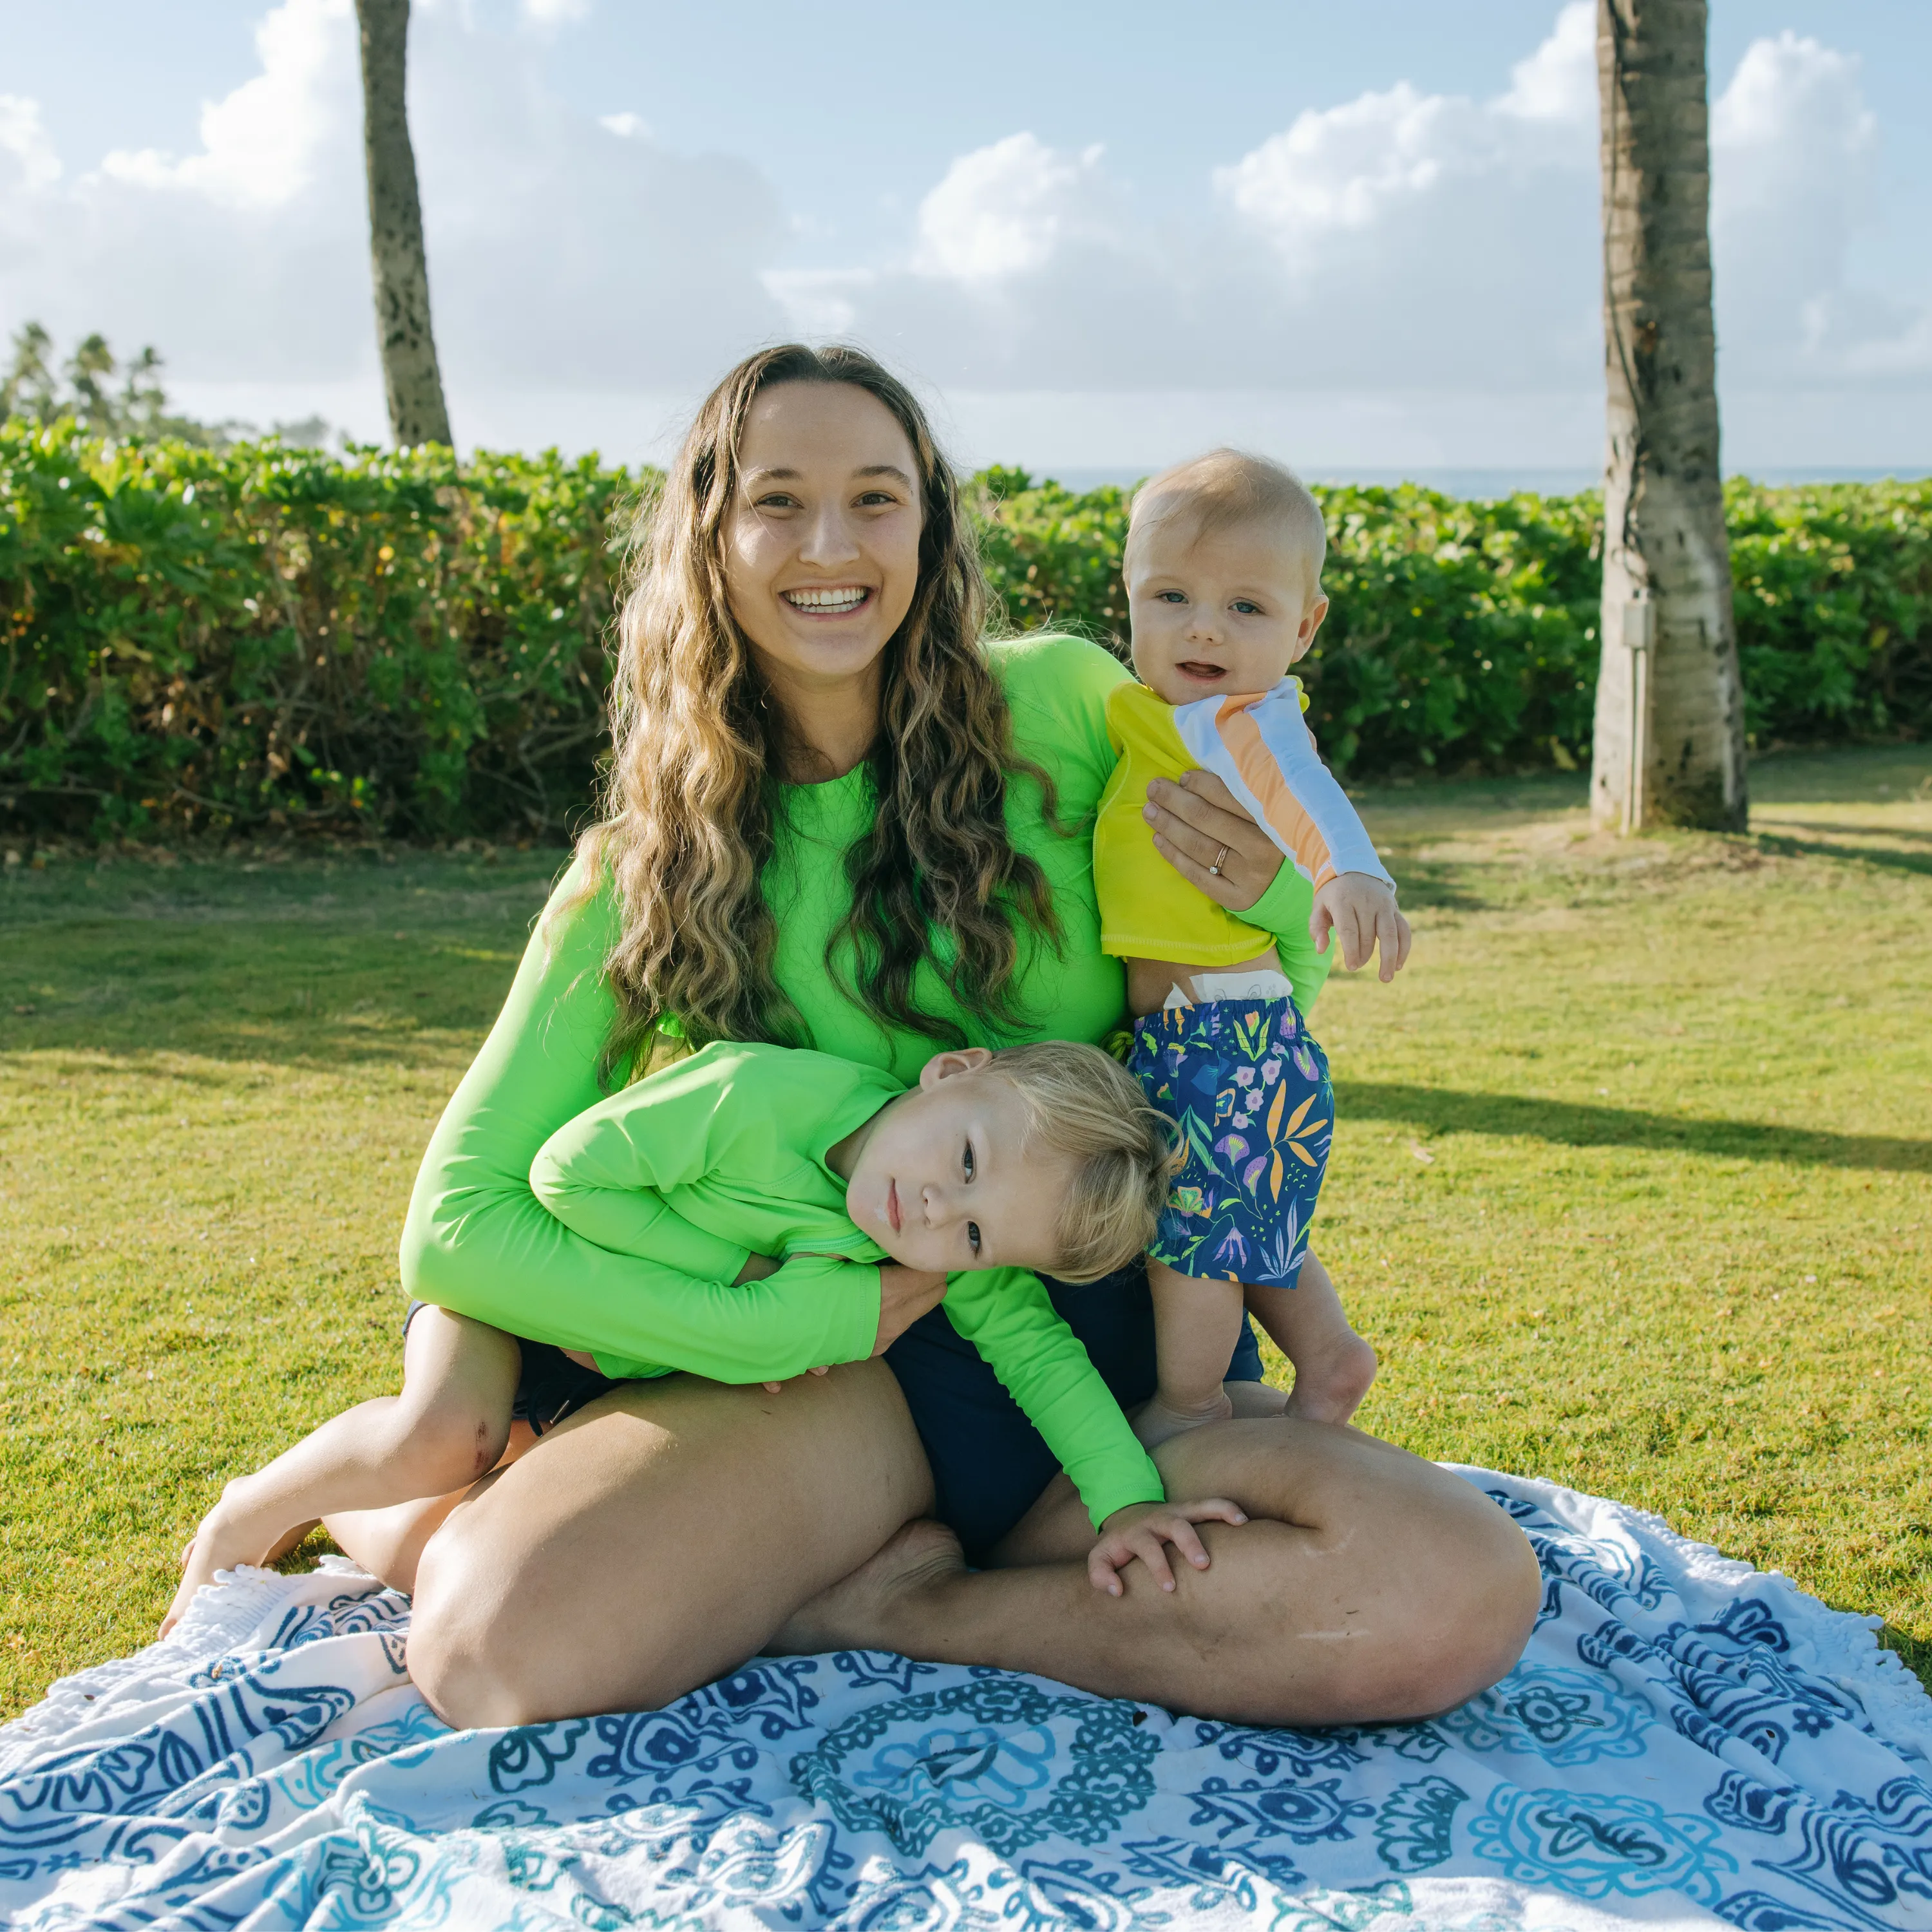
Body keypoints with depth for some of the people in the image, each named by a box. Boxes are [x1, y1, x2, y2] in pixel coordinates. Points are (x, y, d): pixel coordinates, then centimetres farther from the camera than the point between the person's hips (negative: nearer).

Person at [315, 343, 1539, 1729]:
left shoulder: (1064, 706, -2)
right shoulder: (643, 874, -1)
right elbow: (452, 1229, -4)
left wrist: (1269, 899, -13)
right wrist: (800, 1316, -15)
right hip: (854, 1383, -3)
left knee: (1465, 1592, -27)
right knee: (493, 1642, -31)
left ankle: (888, 1605, -10)